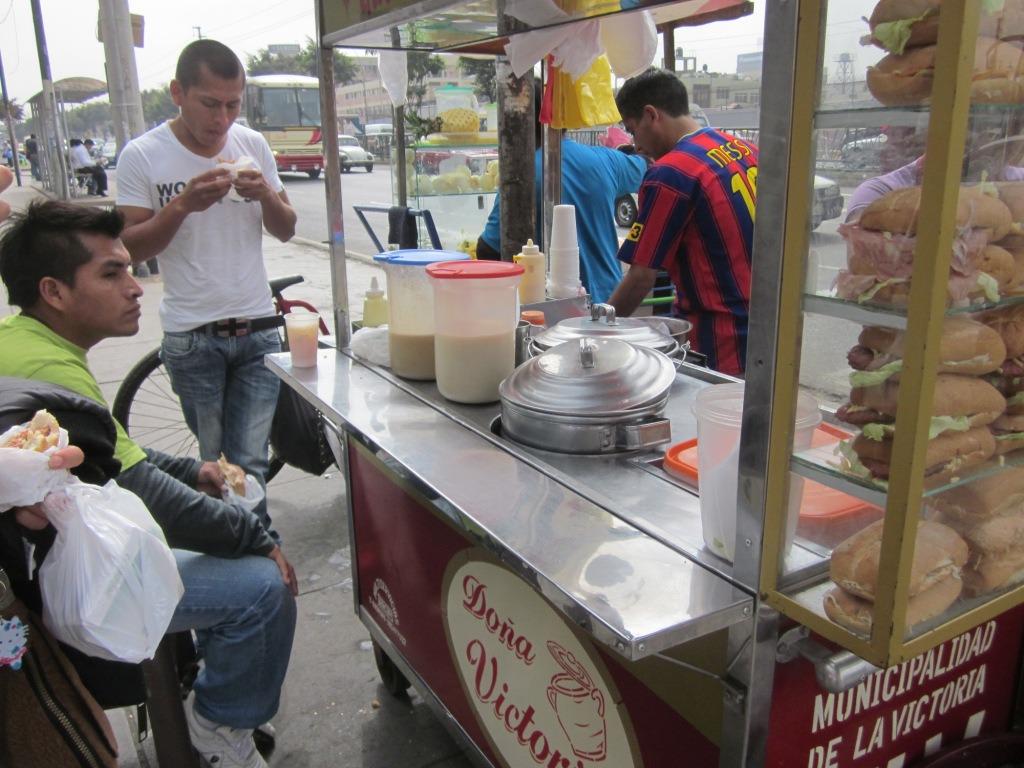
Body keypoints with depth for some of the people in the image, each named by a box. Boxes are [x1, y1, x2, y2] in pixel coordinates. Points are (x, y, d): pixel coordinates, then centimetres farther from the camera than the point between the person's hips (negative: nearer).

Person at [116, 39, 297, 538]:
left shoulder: (253, 145, 5)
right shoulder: (142, 156, -5)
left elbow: (285, 231, 9)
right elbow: (132, 248, -5)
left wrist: (266, 195, -12)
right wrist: (182, 205, -21)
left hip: (257, 331, 2)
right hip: (191, 340, -1)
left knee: (249, 464, 2)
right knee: (212, 464, 8)